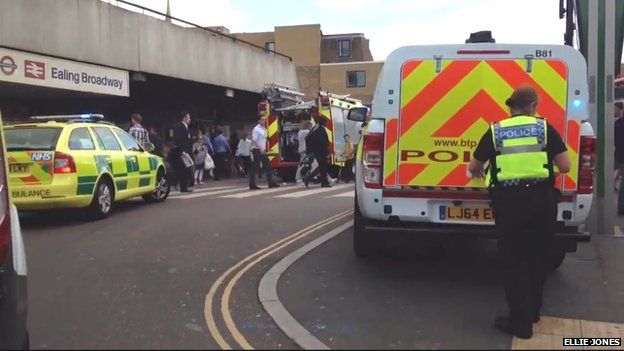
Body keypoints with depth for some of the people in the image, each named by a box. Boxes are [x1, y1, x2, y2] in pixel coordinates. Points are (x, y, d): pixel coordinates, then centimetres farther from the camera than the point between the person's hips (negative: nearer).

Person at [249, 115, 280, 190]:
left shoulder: (264, 129, 15)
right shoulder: (256, 129, -11)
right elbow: (254, 140, -17)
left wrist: (264, 149, 13)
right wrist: (260, 149, -21)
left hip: (262, 151, 9)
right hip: (257, 150, -9)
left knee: (268, 166, 7)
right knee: (255, 168, -4)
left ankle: (271, 183, 10)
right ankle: (252, 185, 0)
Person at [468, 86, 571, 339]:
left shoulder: (495, 131, 5)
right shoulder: (545, 128, 4)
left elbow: (473, 168, 14)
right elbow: (565, 167, 2)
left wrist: (479, 173, 37)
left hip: (508, 200, -1)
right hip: (541, 198, 1)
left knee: (514, 261, 9)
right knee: (538, 258, 19)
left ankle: (521, 322, 11)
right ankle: (533, 311, 34)